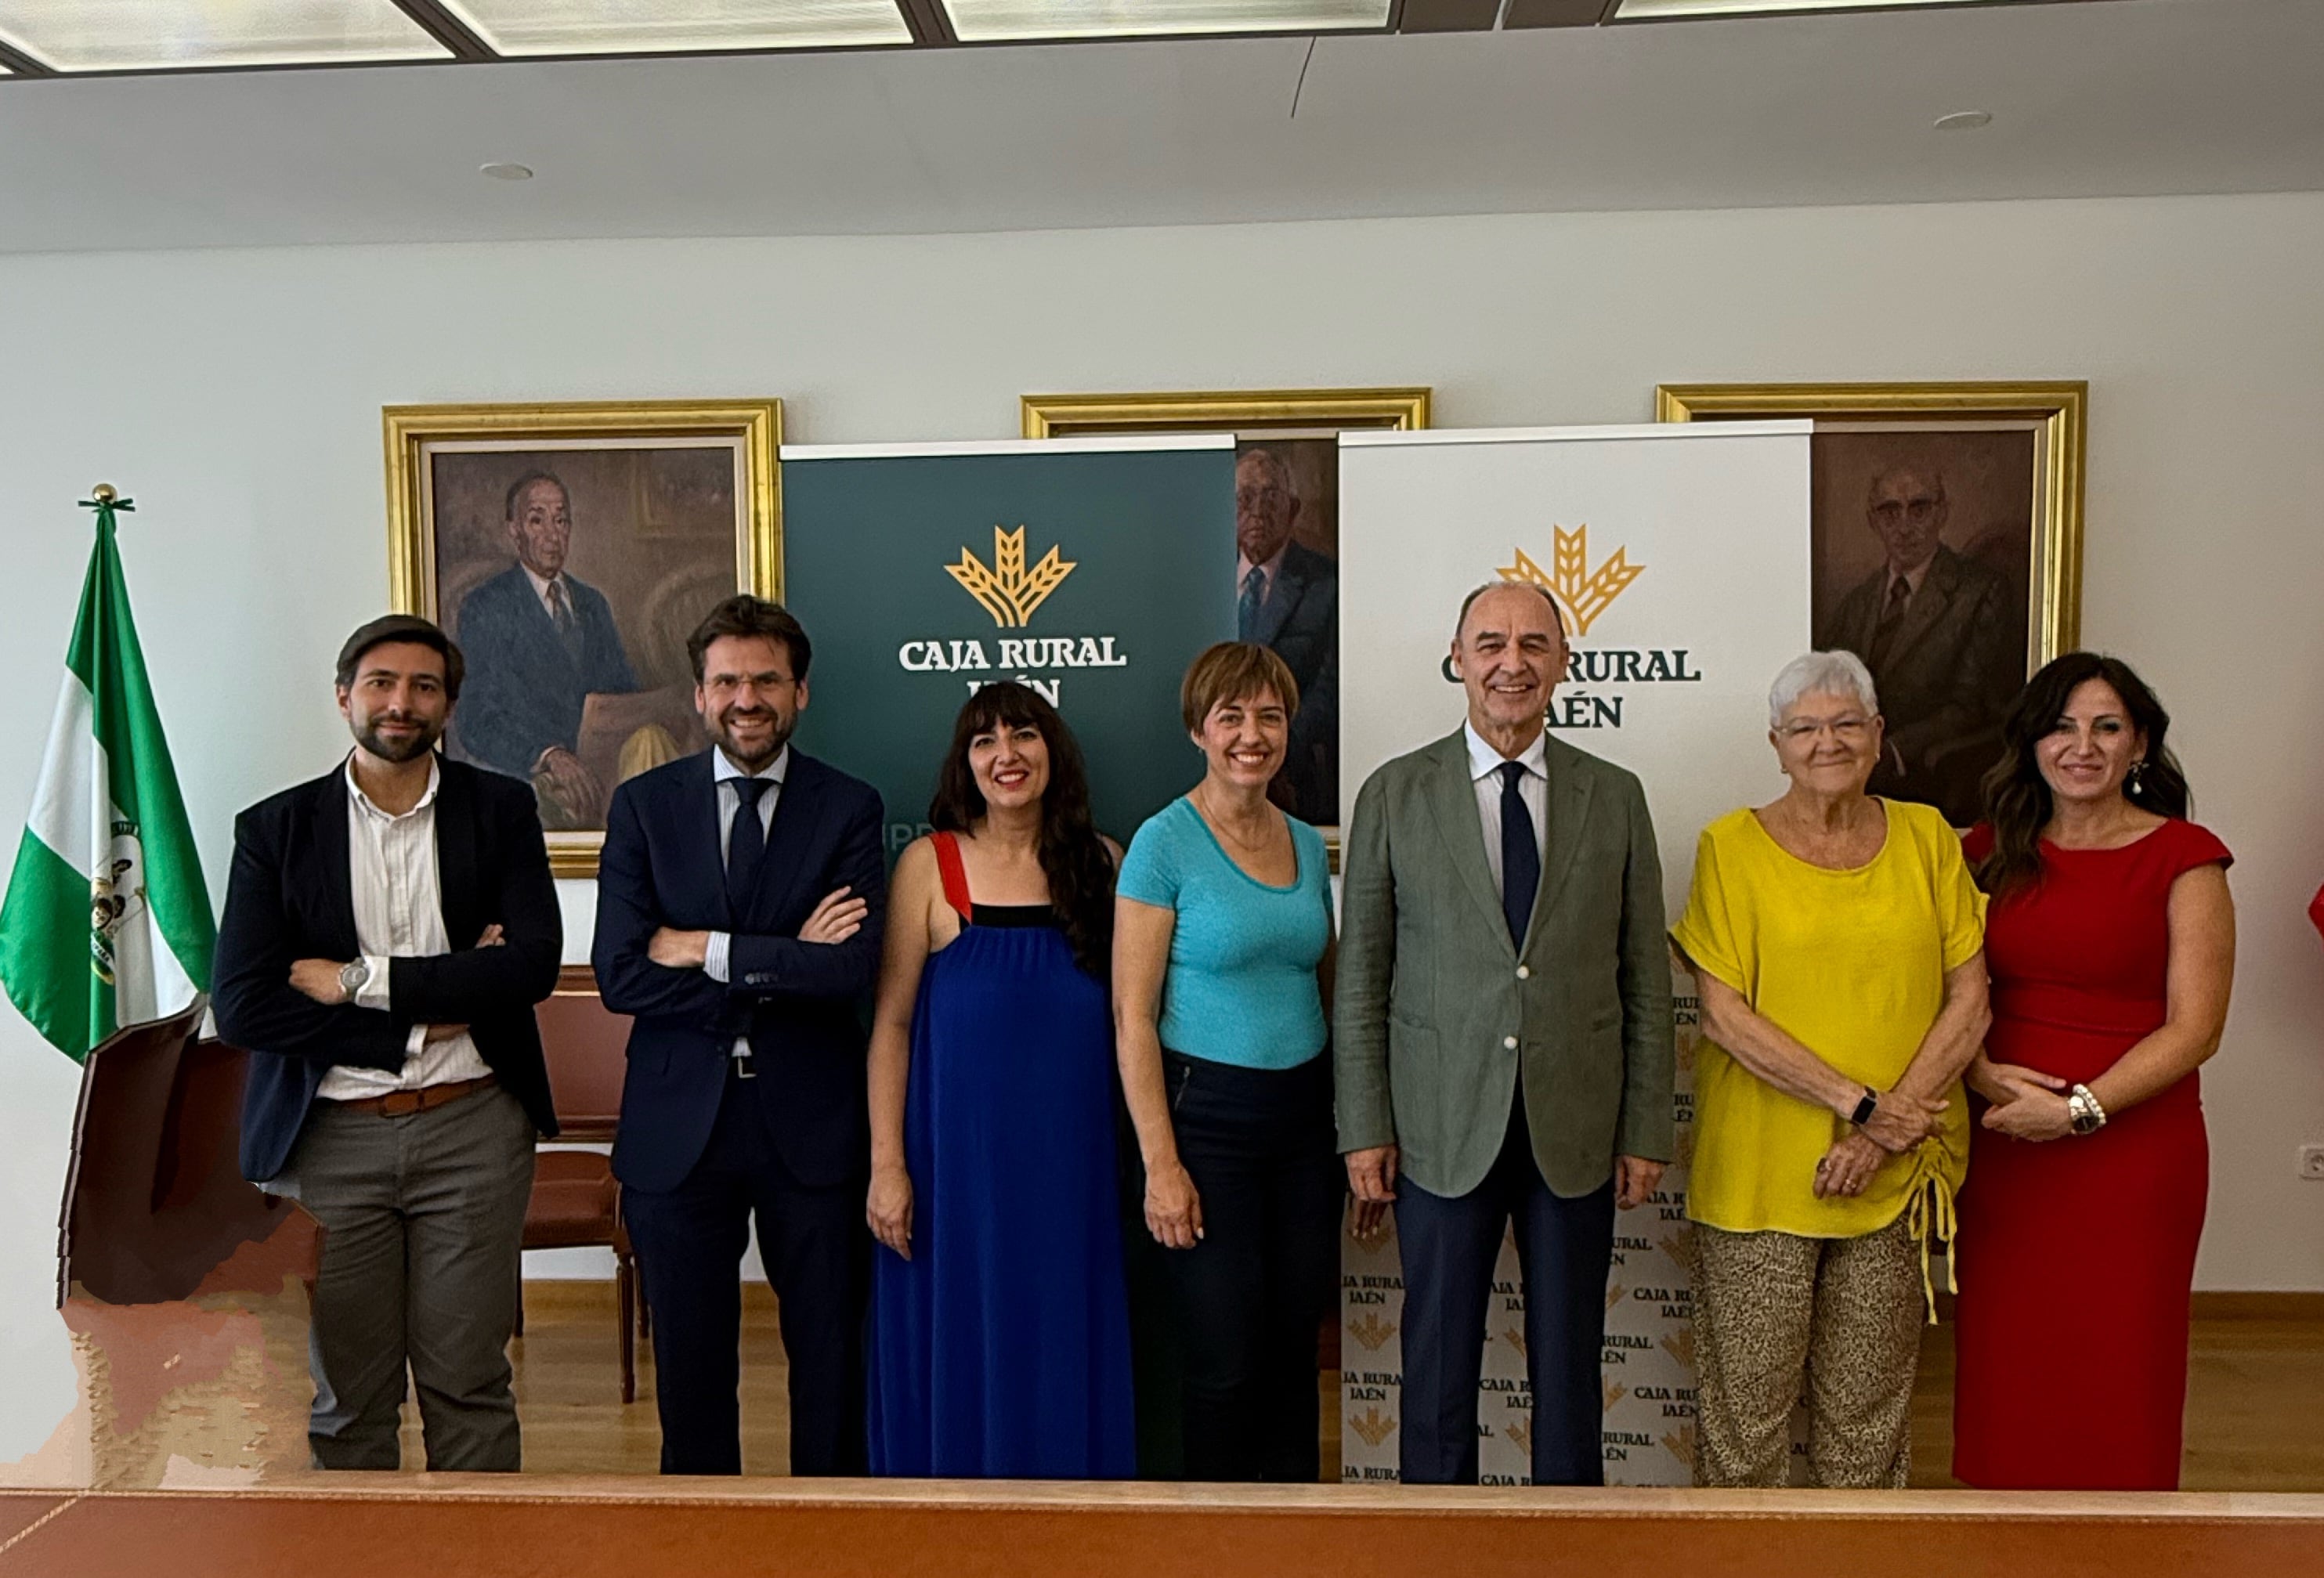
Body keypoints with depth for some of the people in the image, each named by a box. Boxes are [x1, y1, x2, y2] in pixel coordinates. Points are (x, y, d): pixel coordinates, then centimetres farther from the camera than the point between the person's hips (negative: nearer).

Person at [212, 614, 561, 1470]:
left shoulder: (501, 808, 3)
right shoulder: (275, 828, 3)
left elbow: (534, 964, -9)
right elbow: (242, 1007, -6)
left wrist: (358, 979, -12)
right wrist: (433, 1007, -12)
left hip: (471, 1129, 0)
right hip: (328, 1136, 1)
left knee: (469, 1384, 8)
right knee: (345, 1393, 10)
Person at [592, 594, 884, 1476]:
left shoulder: (848, 809, -1)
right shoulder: (643, 806, 1)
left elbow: (851, 968, -15)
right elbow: (620, 975, -10)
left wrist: (707, 950, -14)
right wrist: (782, 966, -15)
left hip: (811, 1126, -1)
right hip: (678, 1126, 1)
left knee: (830, 1356, 12)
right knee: (688, 1362, 15)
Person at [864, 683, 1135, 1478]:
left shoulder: (1100, 862, 4)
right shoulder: (930, 863, -3)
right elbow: (890, 1022, -4)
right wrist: (887, 1165, -8)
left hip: (1071, 1156, 2)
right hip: (958, 1155, -2)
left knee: (1064, 1353, 12)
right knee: (959, 1358, 9)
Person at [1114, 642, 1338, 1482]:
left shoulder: (1307, 843, 8)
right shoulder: (1164, 842, -9)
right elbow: (1132, 1016, -11)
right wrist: (1160, 1162, -15)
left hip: (1302, 1115, 5)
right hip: (1205, 1115, -5)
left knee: (1294, 1347, 12)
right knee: (1224, 1359, 3)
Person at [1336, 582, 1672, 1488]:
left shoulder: (1614, 798, 3)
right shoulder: (1394, 795, -1)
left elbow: (1645, 980, 5)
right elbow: (1361, 978, 0)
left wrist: (1646, 1131, 2)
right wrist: (1364, 1128, -3)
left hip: (1577, 1132, 1)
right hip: (1443, 1131, -1)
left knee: (1569, 1369, 13)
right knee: (1439, 1366, 10)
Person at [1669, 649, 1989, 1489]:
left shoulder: (1926, 838, 5)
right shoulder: (1733, 845, -3)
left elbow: (1969, 1002, 1)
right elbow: (1723, 1015, -9)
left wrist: (1886, 1130, -9)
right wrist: (1857, 1101, -14)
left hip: (1896, 1177, 3)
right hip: (1759, 1170, -2)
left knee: (1870, 1401, 14)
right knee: (1747, 1395, 5)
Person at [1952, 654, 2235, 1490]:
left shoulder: (2183, 858, -4)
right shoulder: (1992, 851, 7)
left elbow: (2193, 1029, -9)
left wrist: (2078, 1108, -17)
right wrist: (1980, 1072, -8)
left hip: (2129, 1150, -3)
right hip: (2001, 1148, 4)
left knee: (2114, 1374, 4)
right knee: (2003, 1366, 10)